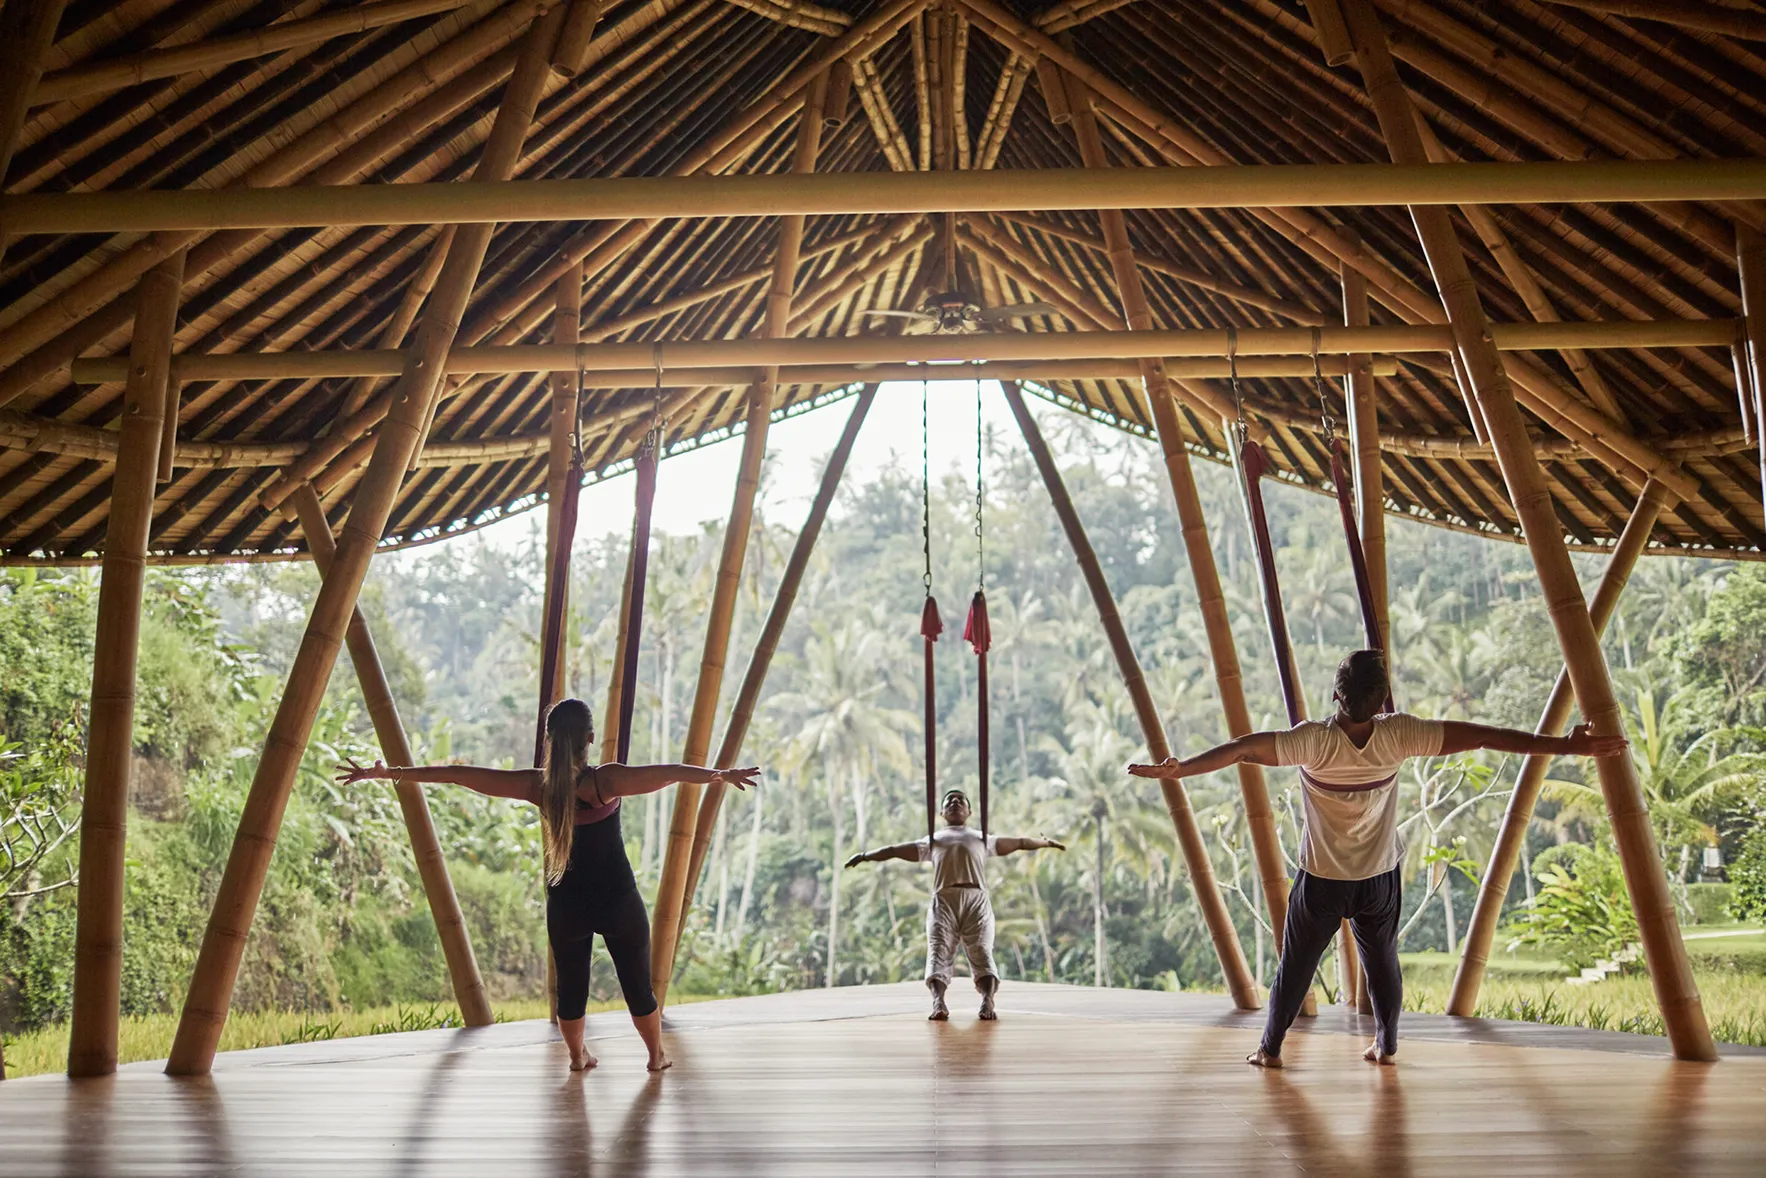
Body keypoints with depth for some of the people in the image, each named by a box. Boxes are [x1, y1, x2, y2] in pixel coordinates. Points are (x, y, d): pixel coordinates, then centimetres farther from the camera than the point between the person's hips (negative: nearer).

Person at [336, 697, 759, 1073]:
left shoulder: (537, 786, -11)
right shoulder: (605, 781, -20)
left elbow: (461, 774, -9)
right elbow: (669, 773, -29)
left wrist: (388, 772, -6)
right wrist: (721, 774, -30)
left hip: (566, 906, 3)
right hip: (618, 902, -3)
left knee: (570, 984, 20)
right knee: (637, 984, 15)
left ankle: (577, 1055, 37)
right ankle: (657, 1054, 30)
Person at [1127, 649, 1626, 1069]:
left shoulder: (1313, 740, -26)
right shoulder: (1399, 735, -20)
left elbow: (1243, 749, -30)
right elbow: (1482, 736, -19)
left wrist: (1180, 769, -24)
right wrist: (1565, 747, -17)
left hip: (1321, 881, -2)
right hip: (1379, 878, 2)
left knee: (1295, 964, 13)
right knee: (1382, 960, 22)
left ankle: (1270, 1048, 23)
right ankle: (1387, 1044, 33)